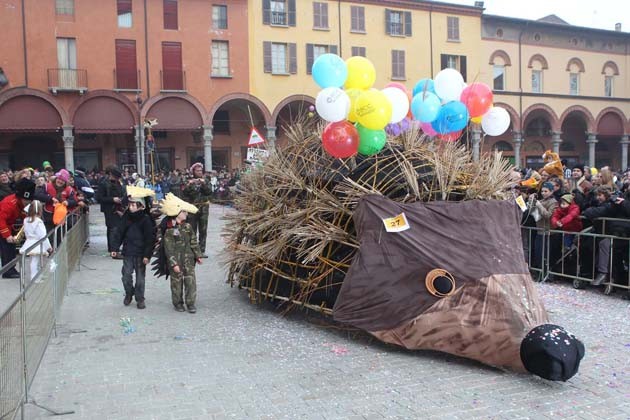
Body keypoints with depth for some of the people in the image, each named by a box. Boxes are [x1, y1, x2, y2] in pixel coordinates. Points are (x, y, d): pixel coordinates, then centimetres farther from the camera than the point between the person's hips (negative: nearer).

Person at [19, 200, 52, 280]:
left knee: (33, 263, 15)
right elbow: (43, 236, -14)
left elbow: (26, 233, 12)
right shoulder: (38, 222, -16)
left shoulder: (26, 220, 3)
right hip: (37, 246, -7)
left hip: (28, 245, 7)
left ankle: (34, 279, 23)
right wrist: (49, 247, -7)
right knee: (35, 264, -4)